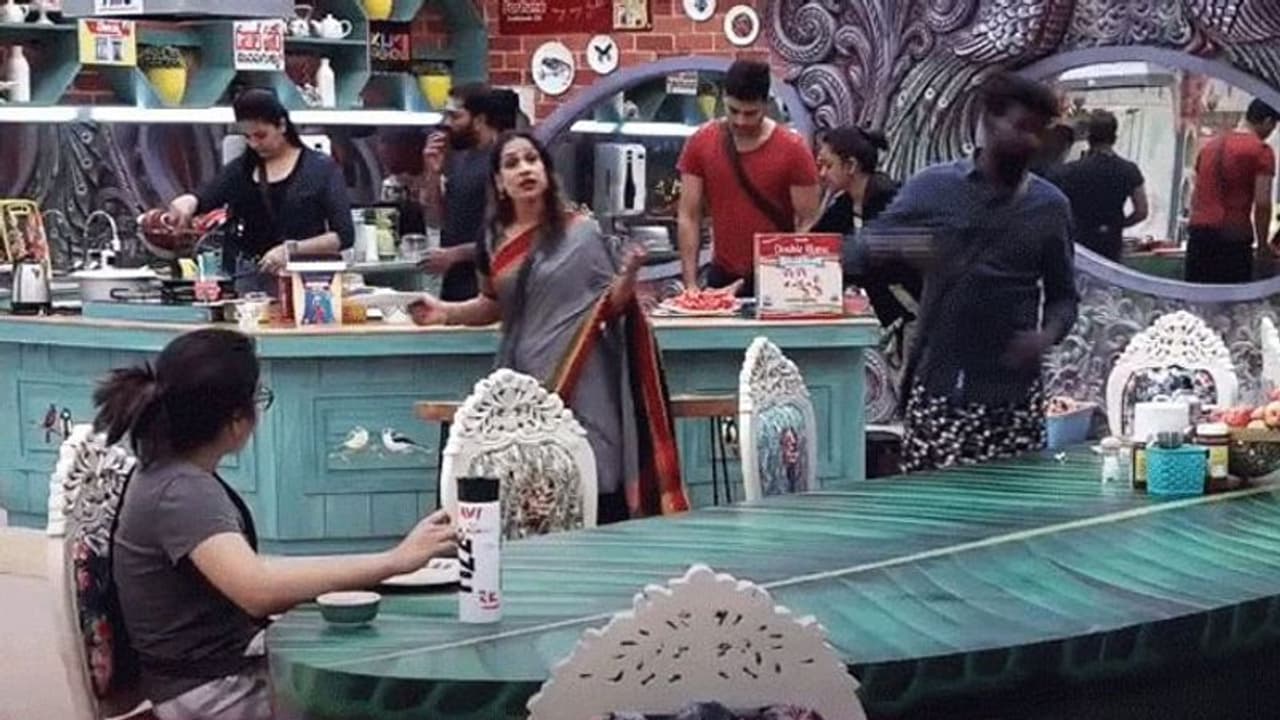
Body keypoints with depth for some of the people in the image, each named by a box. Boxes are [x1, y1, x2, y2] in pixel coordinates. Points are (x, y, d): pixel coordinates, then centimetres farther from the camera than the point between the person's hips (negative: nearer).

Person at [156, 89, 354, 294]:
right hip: (249, 281, 3)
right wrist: (187, 203, -20)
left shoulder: (322, 169, 1)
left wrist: (292, 249, -13)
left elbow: (344, 235, -3)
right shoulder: (241, 169, 13)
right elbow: (202, 200, 3)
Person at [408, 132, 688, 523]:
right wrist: (445, 312, 9)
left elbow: (611, 307, 2)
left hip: (578, 387, -4)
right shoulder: (496, 241, 11)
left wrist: (628, 274, -18)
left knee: (590, 498, -11)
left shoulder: (581, 233, -2)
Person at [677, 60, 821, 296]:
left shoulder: (793, 149, -8)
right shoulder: (700, 143, -2)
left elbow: (808, 223, -7)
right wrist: (691, 284, -7)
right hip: (723, 278, 2)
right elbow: (688, 218, -1)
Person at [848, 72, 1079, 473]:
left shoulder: (1050, 206, 8)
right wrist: (901, 246, -18)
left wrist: (1048, 335, -7)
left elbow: (1062, 296, 15)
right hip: (938, 387, -1)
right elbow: (860, 250, 4)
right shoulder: (934, 187, 3)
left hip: (1013, 396, 2)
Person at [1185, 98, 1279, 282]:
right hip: (1233, 235, -6)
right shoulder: (1261, 150, -4)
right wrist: (1262, 244, -1)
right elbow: (1262, 203, -10)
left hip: (1199, 232, 6)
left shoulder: (1210, 145, 18)